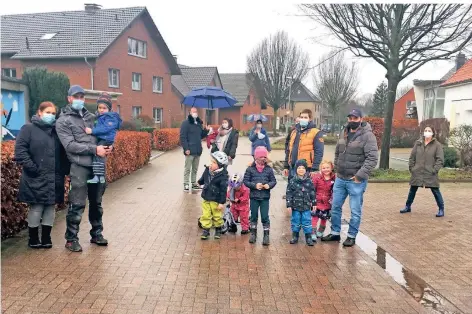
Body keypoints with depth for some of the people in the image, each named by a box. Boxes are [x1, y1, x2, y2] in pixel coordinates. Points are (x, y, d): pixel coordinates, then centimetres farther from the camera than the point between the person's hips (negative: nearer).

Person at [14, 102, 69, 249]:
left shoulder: (57, 131, 14)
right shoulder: (28, 129, -1)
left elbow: (63, 152, 14)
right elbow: (20, 150, -10)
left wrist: (65, 170, 1)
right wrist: (32, 168, -17)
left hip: (54, 179, 4)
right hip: (36, 179, -4)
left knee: (51, 208, 9)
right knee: (36, 208, 3)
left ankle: (46, 238, 21)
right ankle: (33, 239, 19)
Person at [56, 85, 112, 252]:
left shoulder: (91, 116, 15)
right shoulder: (63, 121, 0)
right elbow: (70, 145, -11)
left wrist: (109, 147, -2)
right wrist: (94, 149, -18)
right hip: (80, 167, -5)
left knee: (96, 202, 14)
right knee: (77, 205, -3)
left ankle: (96, 234, 28)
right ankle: (71, 239, 11)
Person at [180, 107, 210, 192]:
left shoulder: (199, 123, 14)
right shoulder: (186, 123, -7)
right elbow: (182, 137, -13)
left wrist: (206, 130, 1)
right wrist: (186, 148, -19)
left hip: (198, 150, 7)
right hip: (190, 150, -6)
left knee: (195, 169, 14)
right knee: (187, 169, 0)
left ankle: (194, 183, 24)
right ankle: (186, 184, 8)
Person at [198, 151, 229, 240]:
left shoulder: (222, 176, -22)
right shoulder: (207, 170, -6)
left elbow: (223, 190, -19)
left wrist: (222, 202, -17)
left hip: (216, 200, -4)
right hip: (206, 198, 5)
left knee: (217, 216, 14)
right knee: (205, 215, 9)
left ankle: (218, 230, 35)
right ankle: (206, 230, 22)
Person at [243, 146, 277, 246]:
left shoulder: (269, 169, 0)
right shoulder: (250, 169, -4)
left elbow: (273, 181, 4)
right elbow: (246, 181, -4)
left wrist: (269, 185, -17)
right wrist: (255, 185, -17)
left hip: (265, 197, 0)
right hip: (254, 196, 0)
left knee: (265, 216, 2)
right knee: (254, 215, 13)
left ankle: (266, 235, 13)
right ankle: (253, 233, 29)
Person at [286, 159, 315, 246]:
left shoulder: (309, 181, 1)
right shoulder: (293, 181, -5)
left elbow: (312, 193, 8)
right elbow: (289, 194, -3)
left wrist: (313, 203, 9)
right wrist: (289, 205, -6)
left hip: (306, 207, 1)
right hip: (296, 206, 0)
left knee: (307, 222, 4)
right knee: (295, 222, 10)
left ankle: (308, 237, 16)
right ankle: (295, 236, 24)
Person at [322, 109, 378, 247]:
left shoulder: (368, 136, -11)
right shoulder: (345, 134, 11)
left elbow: (372, 158, -18)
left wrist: (360, 175, -20)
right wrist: (336, 170, 12)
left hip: (356, 181, -7)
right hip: (340, 179, 7)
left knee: (355, 211, 5)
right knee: (335, 207, 14)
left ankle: (351, 236, 20)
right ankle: (335, 233, 28)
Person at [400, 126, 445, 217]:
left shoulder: (437, 145, -2)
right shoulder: (418, 143, 7)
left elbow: (440, 160, -4)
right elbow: (412, 156, 11)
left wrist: (434, 170, -12)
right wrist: (411, 167, 4)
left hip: (430, 173, -3)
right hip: (417, 172, 4)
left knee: (435, 191, 1)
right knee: (412, 190, 12)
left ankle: (441, 209, 14)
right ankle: (408, 207, 26)